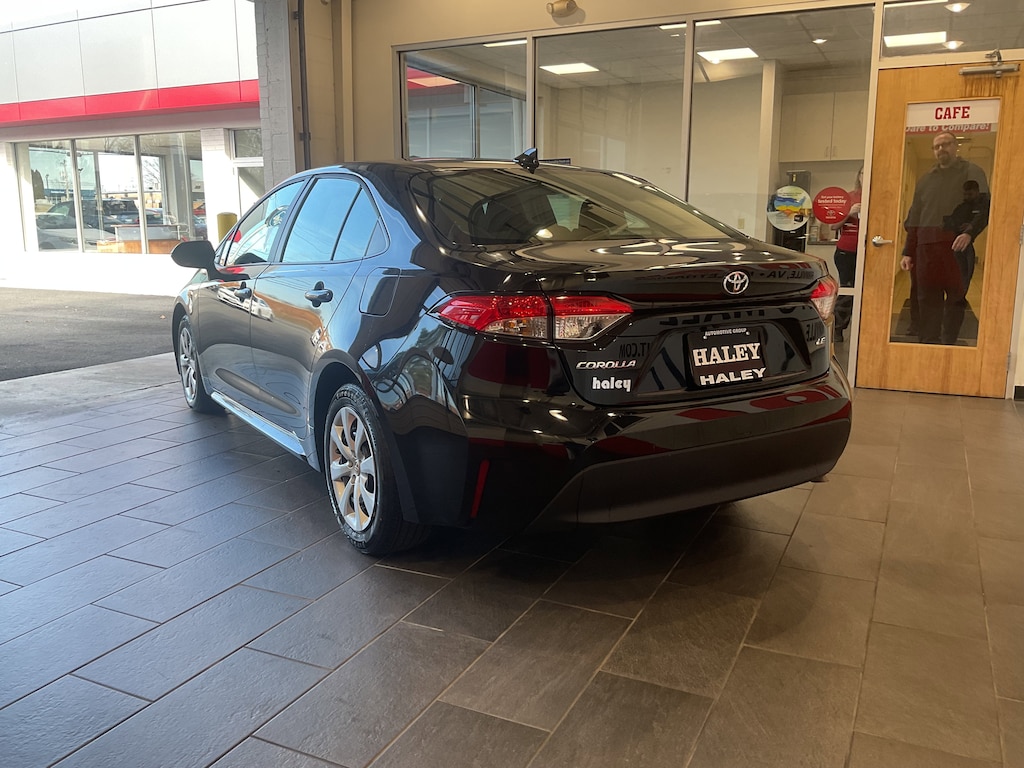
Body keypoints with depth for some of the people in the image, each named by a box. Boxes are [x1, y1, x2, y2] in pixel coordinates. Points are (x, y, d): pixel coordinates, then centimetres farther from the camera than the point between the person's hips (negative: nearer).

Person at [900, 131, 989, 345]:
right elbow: (913, 219, 20)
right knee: (927, 298, 2)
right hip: (926, 247, 4)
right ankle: (927, 343, 7)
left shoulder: (972, 173, 6)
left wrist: (969, 233, -22)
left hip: (956, 245, -4)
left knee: (956, 296, -1)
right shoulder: (925, 179, 20)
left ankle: (949, 345, 5)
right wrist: (908, 252, 14)